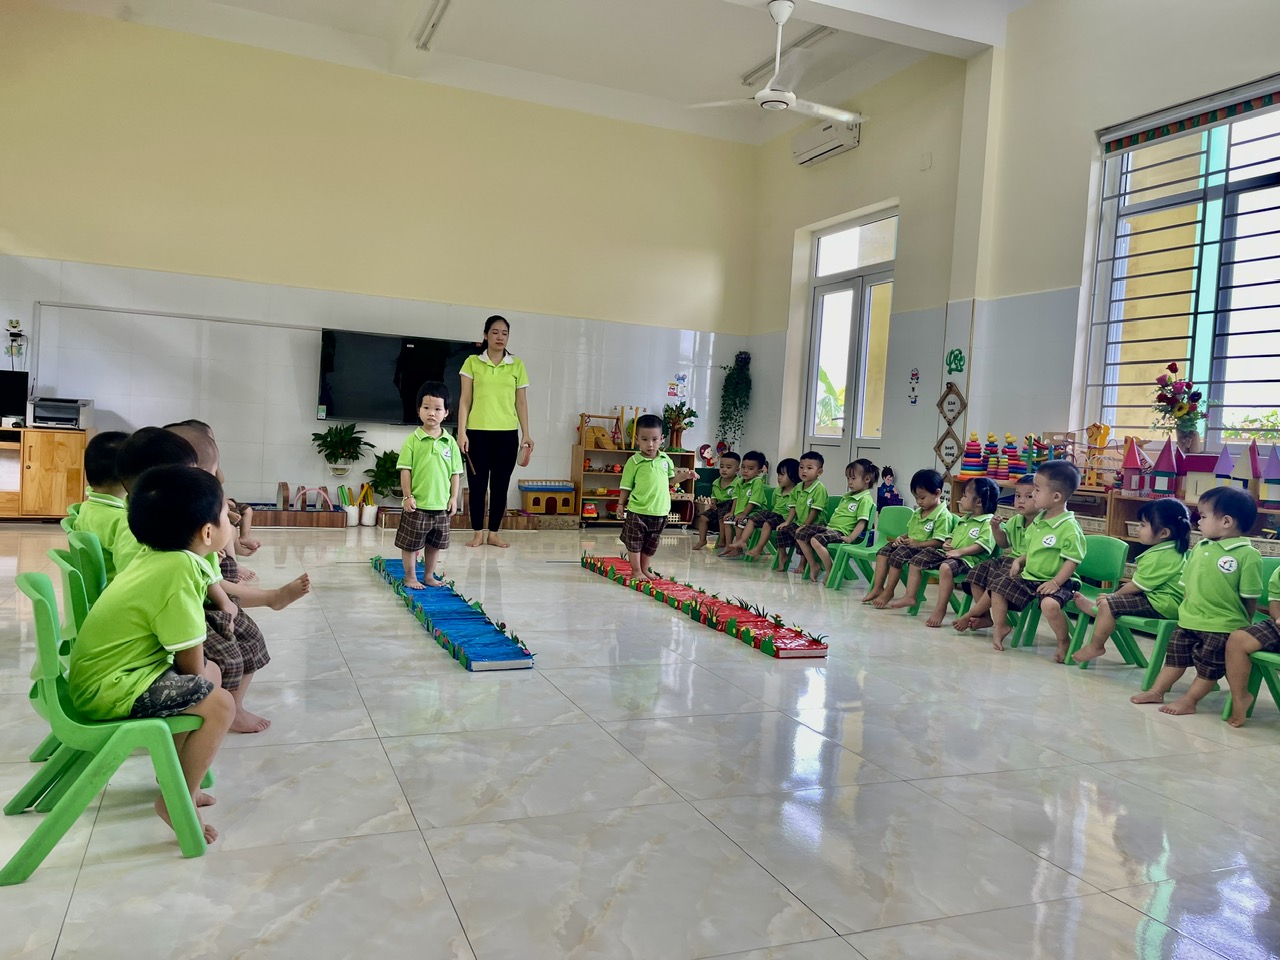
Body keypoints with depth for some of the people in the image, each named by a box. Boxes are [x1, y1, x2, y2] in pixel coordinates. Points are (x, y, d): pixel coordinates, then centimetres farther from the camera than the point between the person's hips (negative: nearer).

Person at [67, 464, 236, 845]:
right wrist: (201, 688, 0)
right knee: (219, 705, -15)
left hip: (99, 669, 10)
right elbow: (190, 663, -18)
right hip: (110, 689, -10)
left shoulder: (156, 556, 2)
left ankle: (177, 771, 30)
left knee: (211, 673, 19)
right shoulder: (179, 571, -27)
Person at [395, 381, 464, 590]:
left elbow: (455, 472, 6)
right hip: (417, 504, -3)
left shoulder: (450, 443, 2)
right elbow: (405, 470, -7)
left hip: (441, 505, 3)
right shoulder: (413, 440, -7)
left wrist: (454, 497, 1)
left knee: (435, 543, 15)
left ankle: (429, 575, 30)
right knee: (411, 543, 5)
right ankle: (410, 577, 20)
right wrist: (408, 496, -11)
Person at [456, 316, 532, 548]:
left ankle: (493, 533, 15)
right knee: (477, 484, 3)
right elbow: (465, 400, 1)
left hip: (507, 434, 1)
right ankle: (478, 533, 14)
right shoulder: (472, 362, 3)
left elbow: (521, 402, 8)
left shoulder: (517, 365, 7)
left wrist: (526, 434, 2)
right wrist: (461, 432, -6)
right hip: (478, 432, -1)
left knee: (500, 485, 5)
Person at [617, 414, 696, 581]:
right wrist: (621, 504, -4)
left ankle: (644, 569, 31)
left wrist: (684, 475, 3)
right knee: (634, 542, 4)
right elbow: (626, 486, -3)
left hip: (660, 512, 4)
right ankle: (636, 571, 18)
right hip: (637, 511, -4)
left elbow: (670, 478, 17)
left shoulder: (665, 459, 3)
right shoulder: (634, 462, -10)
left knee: (651, 544, 16)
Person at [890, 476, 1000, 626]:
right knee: (917, 559, 4)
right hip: (949, 554, 10)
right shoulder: (964, 519, 20)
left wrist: (960, 551, -24)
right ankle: (910, 597, 8)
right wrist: (947, 543, 9)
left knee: (946, 567, -39)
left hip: (968, 558, -10)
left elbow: (982, 545, -20)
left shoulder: (988, 522, -9)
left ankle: (940, 609, -32)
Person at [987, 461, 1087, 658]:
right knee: (998, 588, 7)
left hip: (1056, 582, -9)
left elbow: (1072, 561, -20)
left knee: (1049, 604, -35)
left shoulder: (1069, 528, -20)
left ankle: (1064, 641, -9)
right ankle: (1000, 627, 25)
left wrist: (1055, 582, -26)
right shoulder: (1039, 519, 5)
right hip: (1029, 576, 9)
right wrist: (1019, 561, 6)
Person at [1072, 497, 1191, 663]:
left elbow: (1136, 586, -16)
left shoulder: (1158, 556, -23)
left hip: (1160, 605, -11)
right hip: (1164, 600, 11)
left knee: (1107, 604, -13)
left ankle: (1095, 646, 0)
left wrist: (1114, 595, 0)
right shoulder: (1174, 549, 9)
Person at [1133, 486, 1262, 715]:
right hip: (1189, 621, 7)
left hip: (1223, 627, -7)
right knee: (1175, 655, 15)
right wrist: (1186, 610, 13)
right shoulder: (1199, 548, 3)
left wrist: (1242, 625, -5)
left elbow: (1250, 598, -11)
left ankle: (1189, 700, 17)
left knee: (1210, 666, 6)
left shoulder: (1248, 555, -16)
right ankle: (1157, 691, 25)